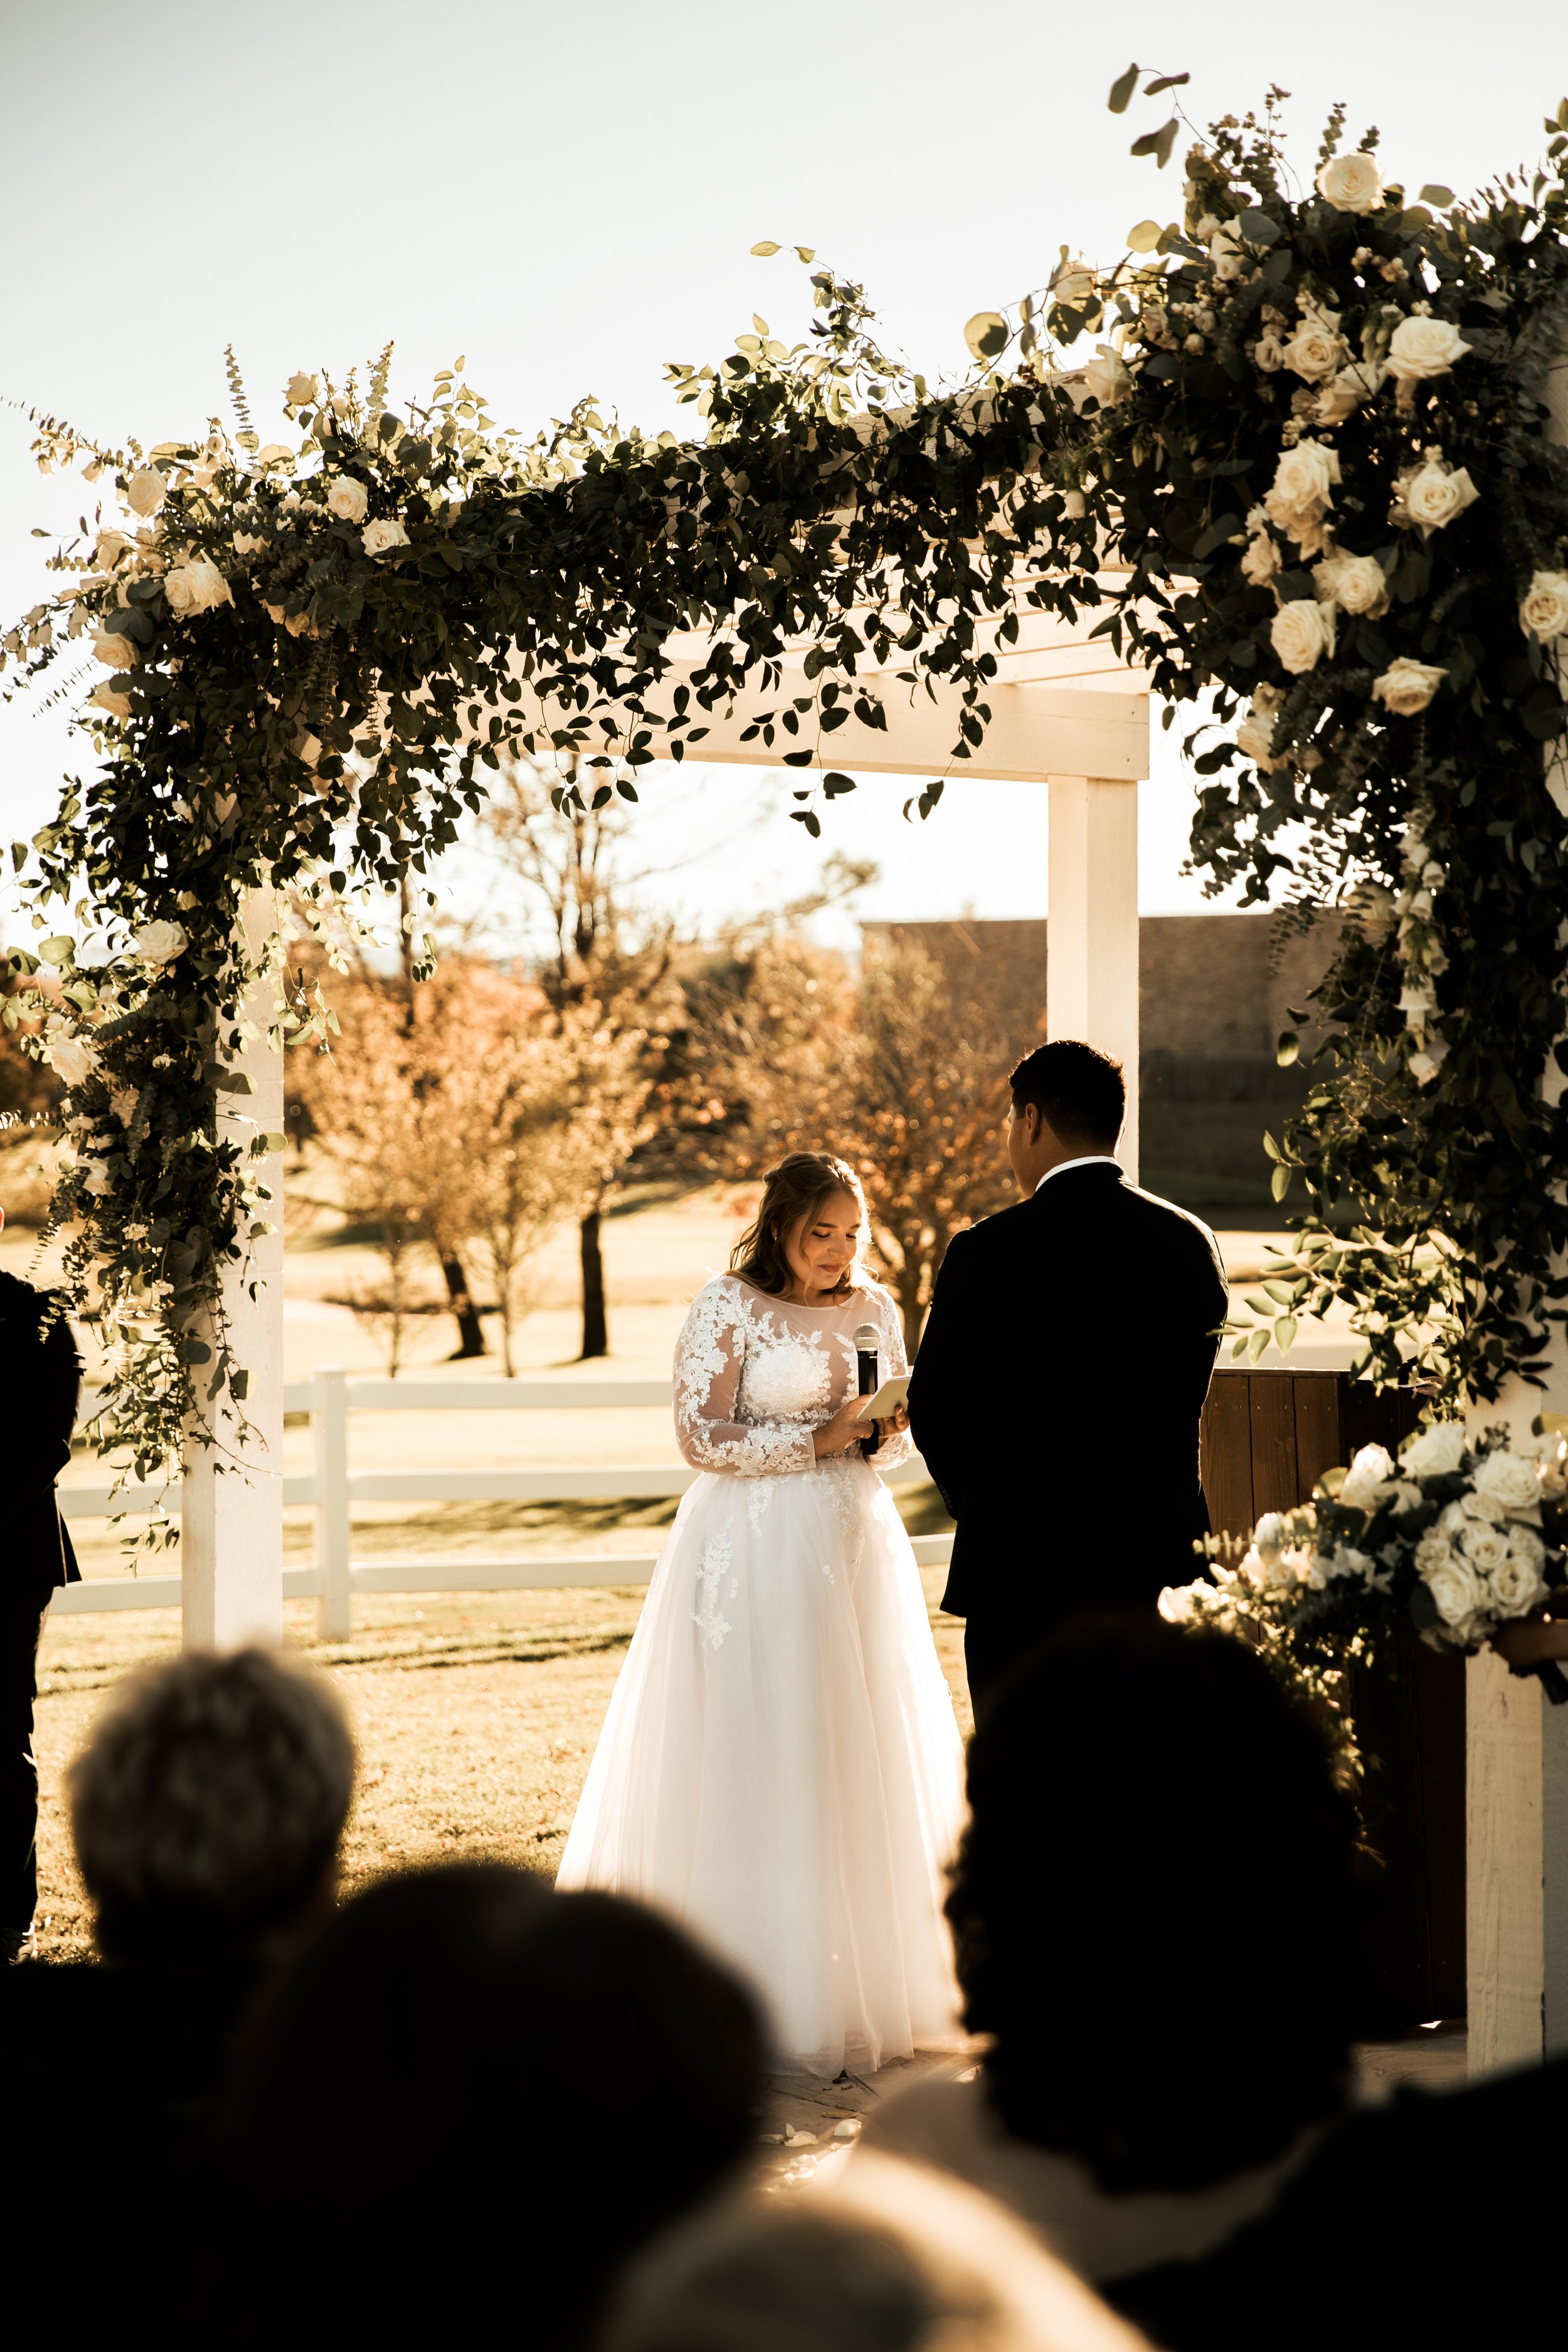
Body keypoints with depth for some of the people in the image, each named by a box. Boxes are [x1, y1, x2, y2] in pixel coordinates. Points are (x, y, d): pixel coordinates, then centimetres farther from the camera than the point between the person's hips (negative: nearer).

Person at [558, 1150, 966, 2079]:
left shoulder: (875, 1307, 9)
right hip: (756, 1549, -5)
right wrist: (818, 1438, -16)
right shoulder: (729, 1307, -7)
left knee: (864, 1757, 6)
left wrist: (889, 1430, -7)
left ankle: (866, 1978, 15)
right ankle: (757, 1995, -2)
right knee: (753, 1759, -5)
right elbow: (704, 1435, -10)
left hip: (858, 1544, 5)